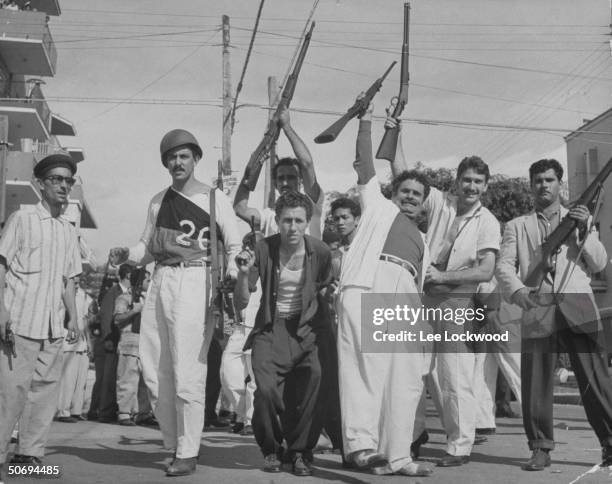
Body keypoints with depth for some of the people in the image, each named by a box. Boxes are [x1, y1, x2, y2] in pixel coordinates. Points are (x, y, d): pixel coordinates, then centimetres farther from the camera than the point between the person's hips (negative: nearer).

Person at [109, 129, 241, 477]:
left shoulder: (215, 199, 2)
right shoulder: (159, 201, 18)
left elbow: (235, 246, -1)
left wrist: (232, 274, -20)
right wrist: (126, 254, 1)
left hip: (195, 282, -6)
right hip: (161, 282, 6)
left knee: (187, 373, -7)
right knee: (155, 372, 6)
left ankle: (188, 454, 3)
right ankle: (175, 443, 20)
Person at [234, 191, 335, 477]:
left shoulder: (320, 252, -6)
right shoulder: (264, 250, -8)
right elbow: (241, 304, -7)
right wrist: (244, 273, -23)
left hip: (309, 327, 1)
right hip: (272, 327, 0)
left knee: (315, 383, -22)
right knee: (266, 389, -21)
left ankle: (301, 452, 2)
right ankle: (270, 449, 8)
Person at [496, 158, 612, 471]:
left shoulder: (581, 219, 21)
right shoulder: (517, 226, 18)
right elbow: (504, 265, 4)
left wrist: (584, 230, -5)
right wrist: (517, 290, -17)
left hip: (577, 305, 0)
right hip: (537, 308, 0)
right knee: (535, 382, -4)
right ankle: (540, 449, 6)